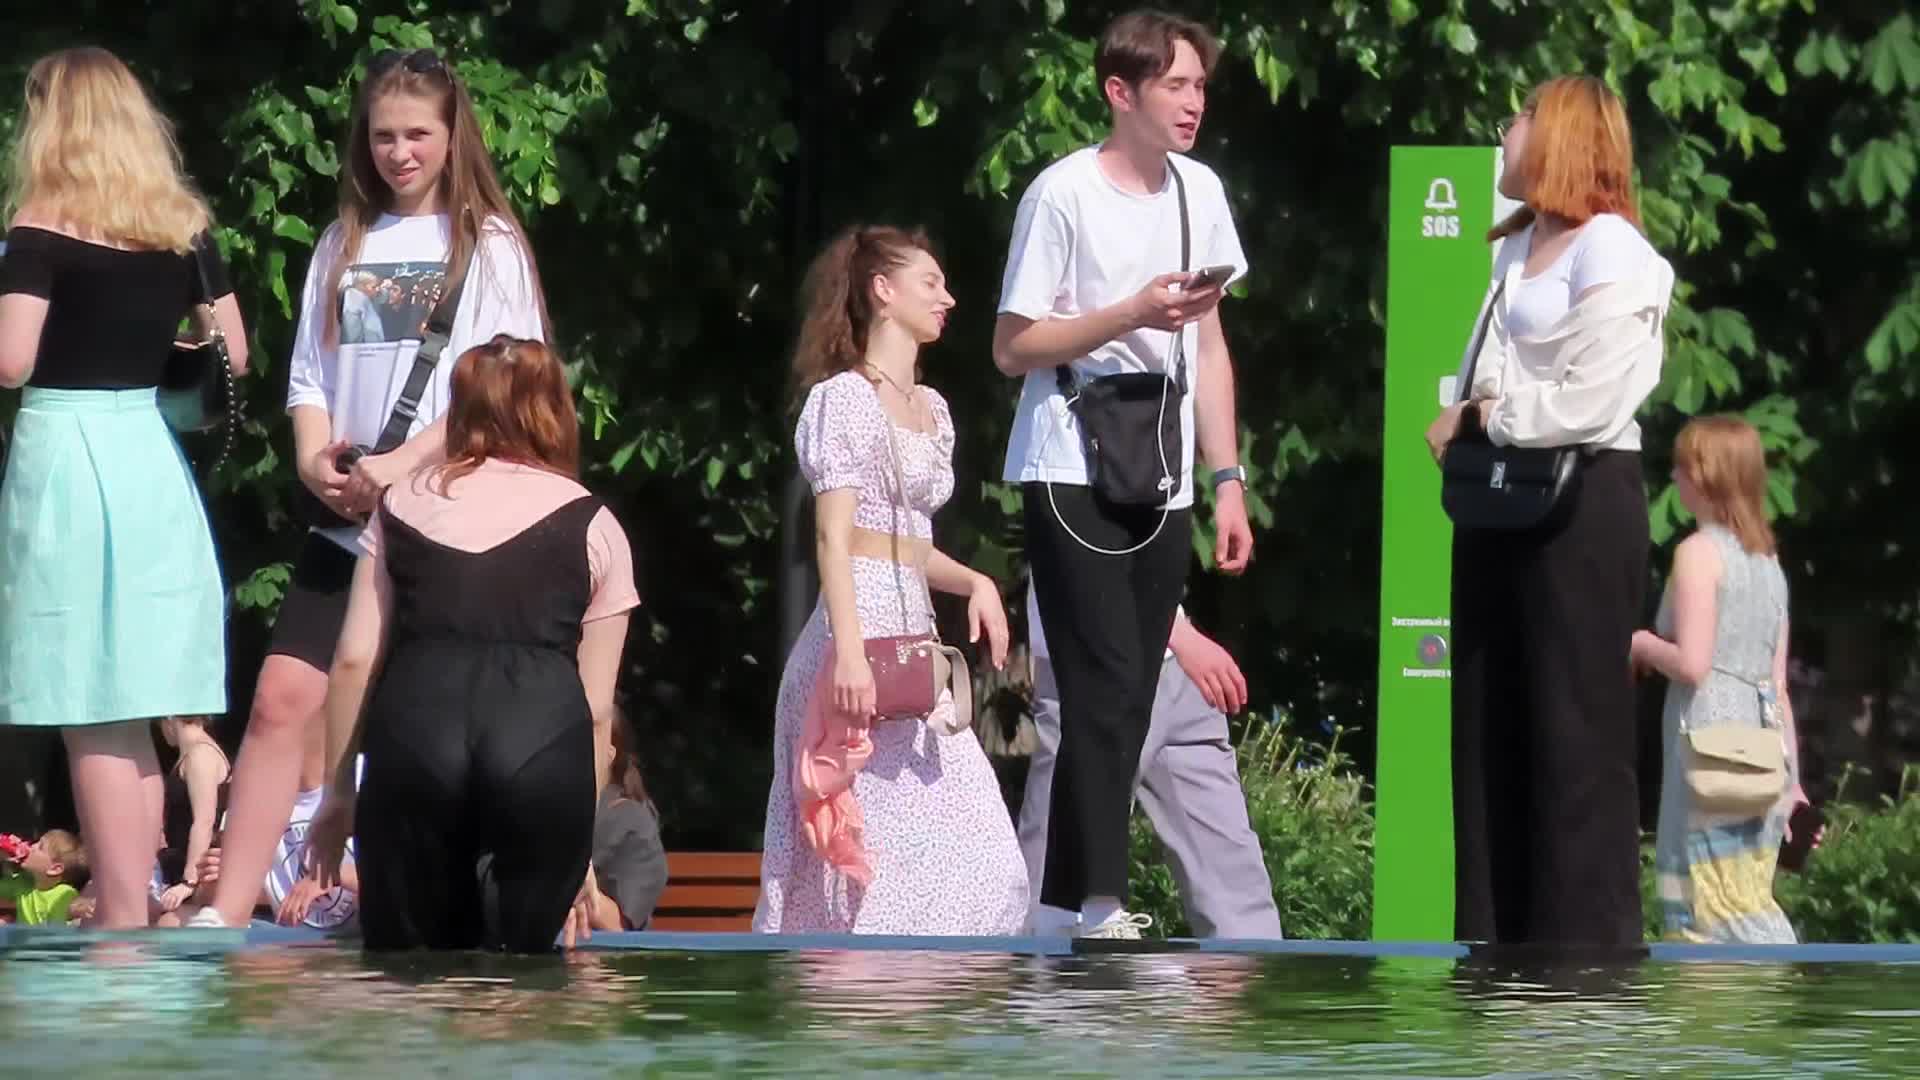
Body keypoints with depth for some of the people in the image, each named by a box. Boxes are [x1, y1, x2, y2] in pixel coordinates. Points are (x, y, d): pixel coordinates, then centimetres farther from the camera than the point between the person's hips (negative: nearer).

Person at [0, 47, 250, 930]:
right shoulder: (183, 226, 8)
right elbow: (234, 357, 13)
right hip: (150, 458, 6)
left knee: (91, 716, -2)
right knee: (131, 715, 12)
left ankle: (124, 926, -4)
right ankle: (127, 915, 14)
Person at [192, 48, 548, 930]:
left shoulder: (489, 246, 0)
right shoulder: (344, 246, 13)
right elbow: (309, 375, 13)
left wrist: (402, 463, -17)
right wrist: (313, 460, -7)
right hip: (346, 525, 4)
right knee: (279, 701, -7)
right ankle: (224, 915, -8)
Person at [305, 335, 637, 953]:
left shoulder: (404, 503, 23)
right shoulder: (594, 527, 20)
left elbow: (354, 659, 16)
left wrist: (338, 793, 24)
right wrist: (576, 845, 24)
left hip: (416, 724, 1)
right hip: (547, 742, -1)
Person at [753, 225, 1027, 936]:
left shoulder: (931, 409, 20)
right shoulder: (845, 398, -5)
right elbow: (834, 537, -14)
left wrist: (973, 583, 6)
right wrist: (848, 649, -23)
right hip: (861, 626, -9)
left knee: (965, 851, 1)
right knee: (866, 846, -12)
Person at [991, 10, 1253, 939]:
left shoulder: (1197, 191, 10)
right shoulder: (1064, 194, -9)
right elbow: (1012, 348, -6)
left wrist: (1228, 481, 12)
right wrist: (1132, 314, -17)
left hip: (1159, 482, 6)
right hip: (1071, 473, -6)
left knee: (1127, 699, 4)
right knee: (1107, 689, -13)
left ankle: (1064, 905, 9)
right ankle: (1097, 908, -13)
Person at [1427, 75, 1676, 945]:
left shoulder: (1611, 251, -10)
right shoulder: (1515, 248, 19)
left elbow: (1591, 403, -20)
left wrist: (1485, 416, -7)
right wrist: (1461, 420, -2)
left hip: (1581, 502, -9)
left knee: (1575, 734, -6)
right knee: (1490, 727, 9)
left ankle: (1588, 947, -4)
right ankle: (1500, 942, 13)